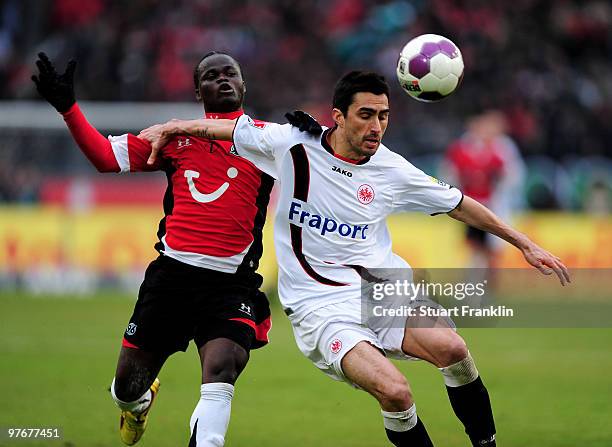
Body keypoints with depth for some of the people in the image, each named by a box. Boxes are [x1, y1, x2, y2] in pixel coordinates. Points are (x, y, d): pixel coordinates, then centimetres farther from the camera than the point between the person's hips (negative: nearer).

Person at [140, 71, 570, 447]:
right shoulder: (293, 144, -4)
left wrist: (525, 244, 16)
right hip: (320, 306, -2)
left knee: (452, 348, -27)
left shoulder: (393, 171, 1)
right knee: (395, 392, -28)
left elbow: (459, 205, 14)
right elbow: (226, 127, 12)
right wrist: (170, 127, 3)